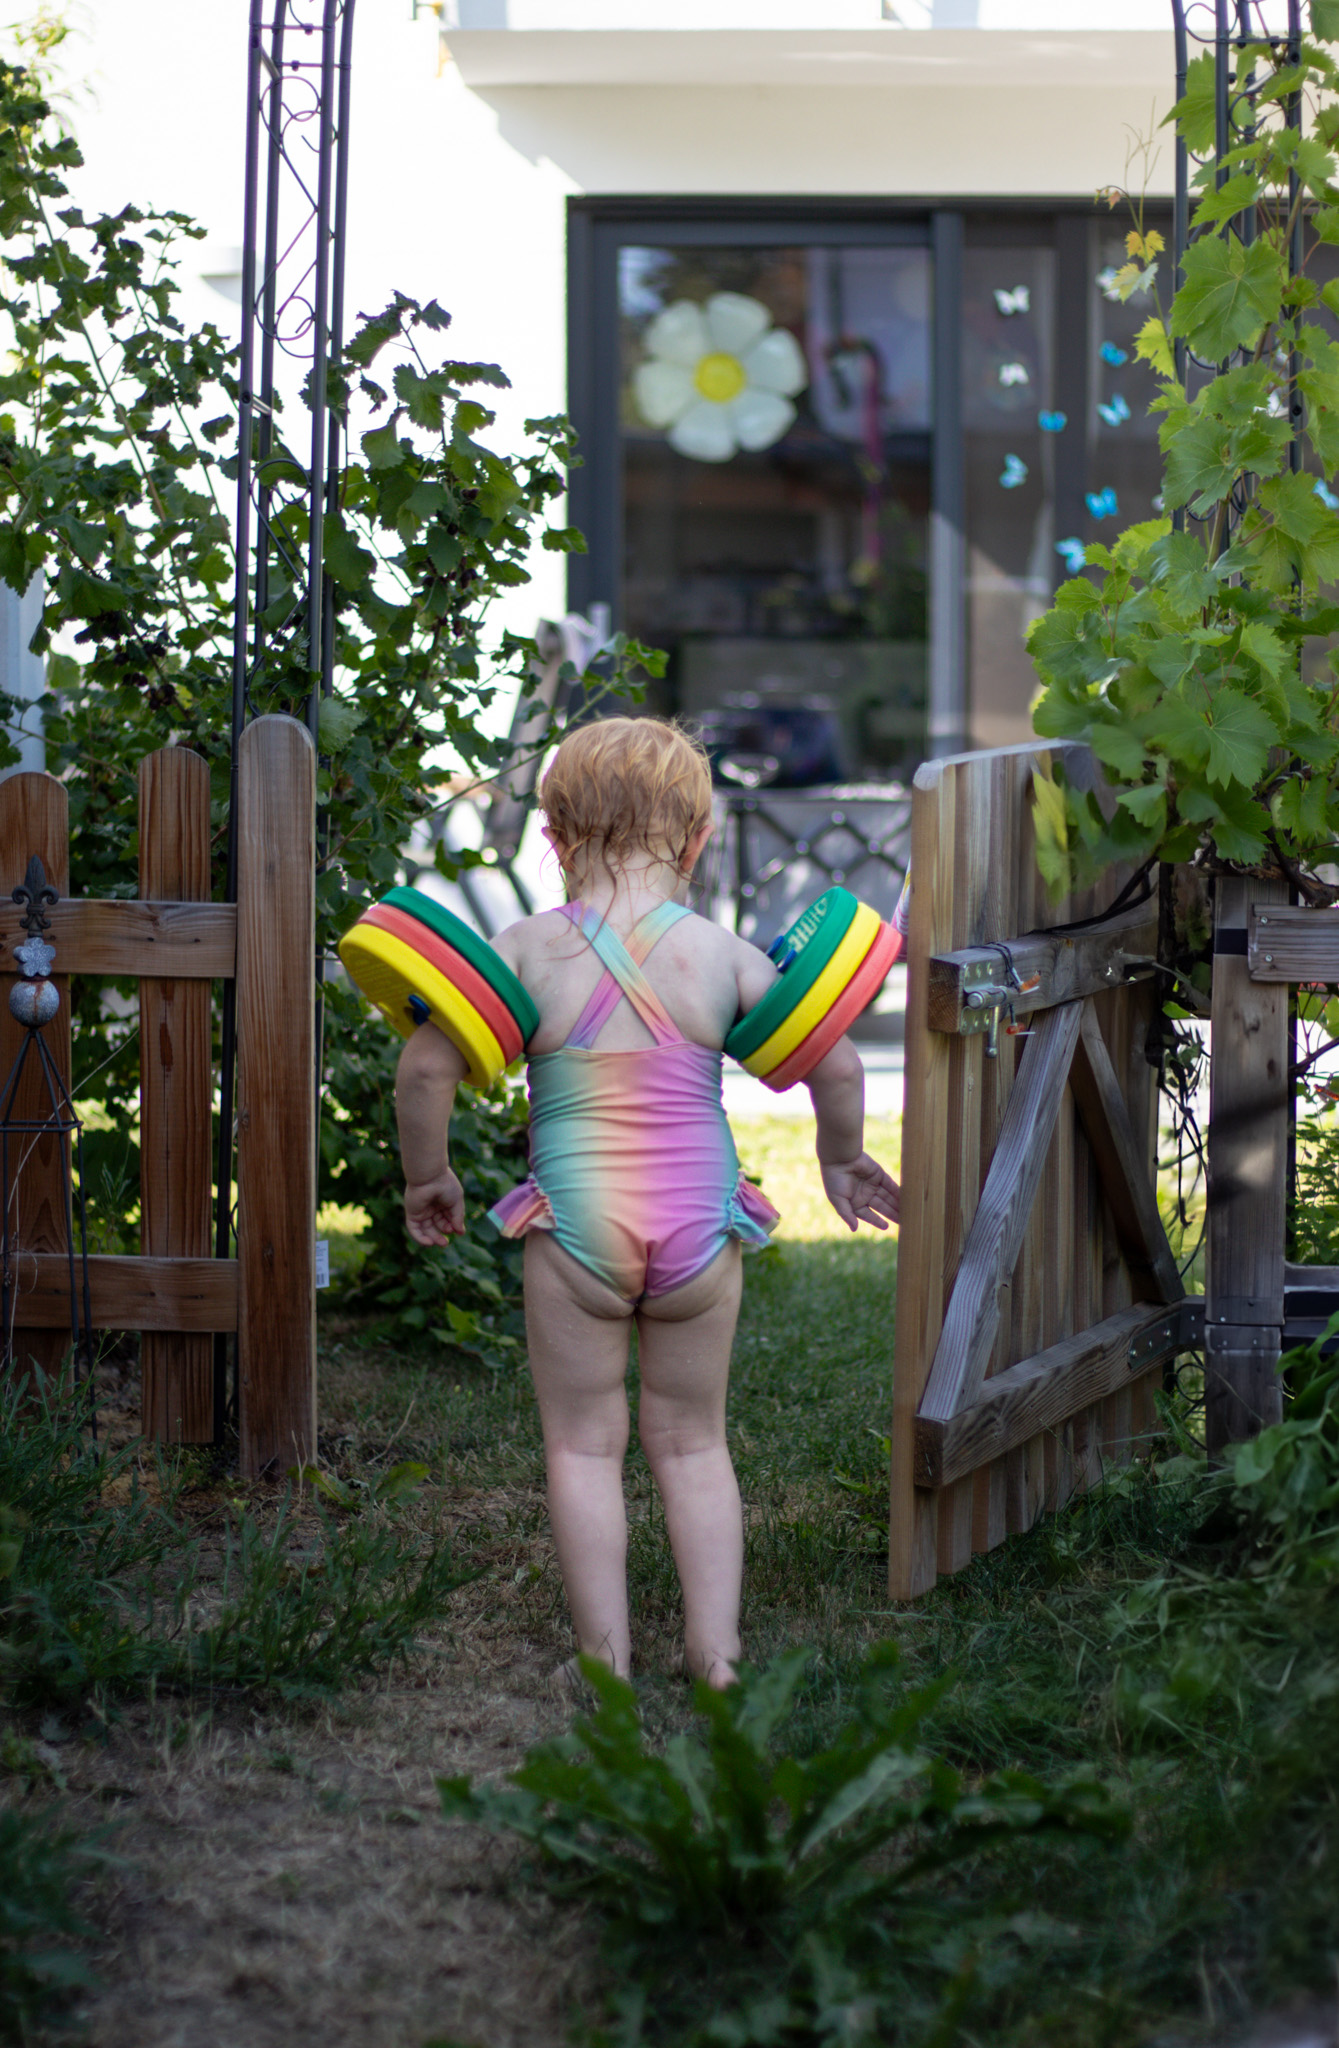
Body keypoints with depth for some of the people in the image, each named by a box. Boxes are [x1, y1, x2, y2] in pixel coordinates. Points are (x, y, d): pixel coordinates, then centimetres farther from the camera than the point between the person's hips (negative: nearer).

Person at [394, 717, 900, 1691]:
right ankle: (716, 1652, 13)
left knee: (584, 1443, 10)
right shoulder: (722, 954, -3)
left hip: (576, 1224, -2)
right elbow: (838, 1067, -1)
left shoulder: (530, 950, -5)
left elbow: (425, 1068, -6)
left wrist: (427, 1175, 11)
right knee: (692, 1441, 16)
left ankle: (606, 1658, 9)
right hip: (700, 1226, 2)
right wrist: (842, 1160, 18)